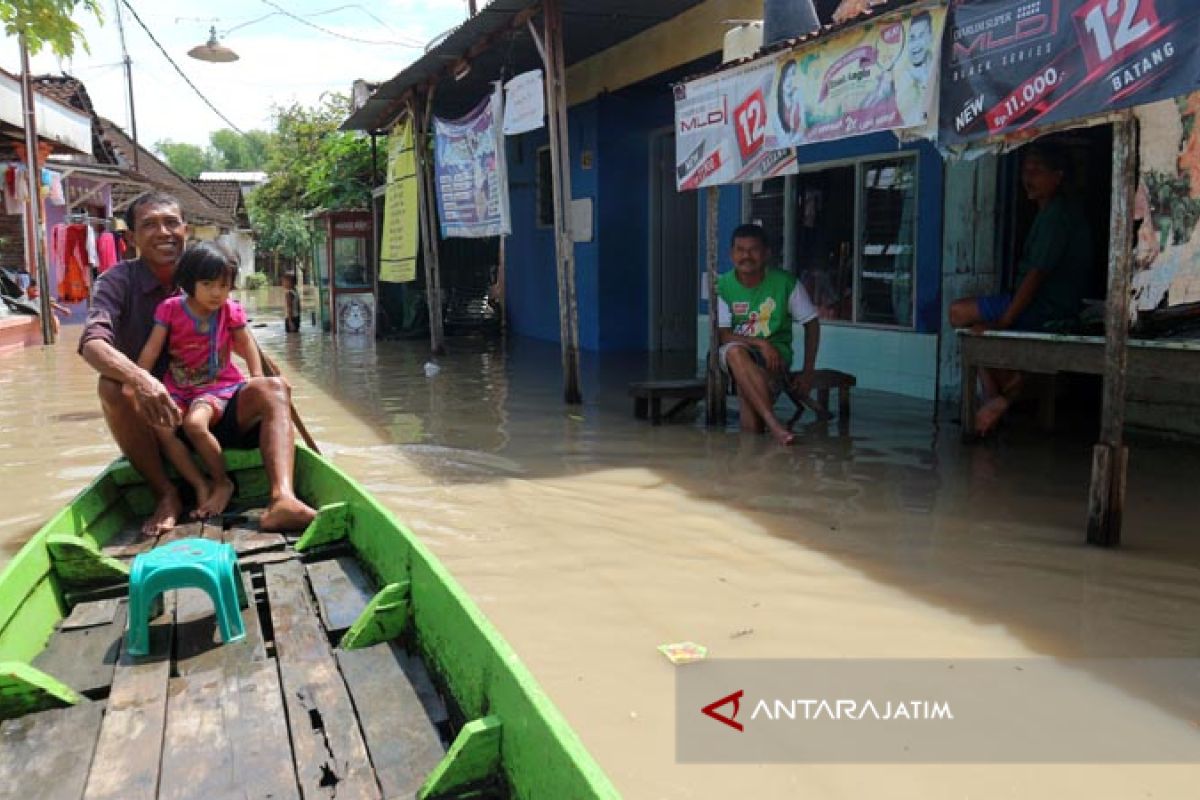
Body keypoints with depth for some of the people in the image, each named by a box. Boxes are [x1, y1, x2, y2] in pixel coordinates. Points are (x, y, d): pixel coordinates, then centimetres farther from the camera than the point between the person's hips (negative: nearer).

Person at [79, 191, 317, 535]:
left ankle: (282, 499, -43)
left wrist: (276, 379, -3)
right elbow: (93, 343, -25)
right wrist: (139, 378, -44)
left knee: (273, 389, -20)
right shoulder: (119, 281, -6)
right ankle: (166, 495, -20)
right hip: (154, 421, -3)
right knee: (113, 388, -31)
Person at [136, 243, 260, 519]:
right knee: (160, 427, -23)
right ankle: (201, 486, -11)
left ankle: (222, 483, -9)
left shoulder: (230, 311, -4)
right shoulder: (171, 309, -4)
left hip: (218, 385, -3)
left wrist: (258, 382, 2)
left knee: (195, 423, -31)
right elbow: (151, 351, -3)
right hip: (179, 387, 3)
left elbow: (247, 346, 8)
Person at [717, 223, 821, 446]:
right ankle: (773, 423, -42)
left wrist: (808, 372, -2)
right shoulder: (723, 286, -3)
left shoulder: (785, 283, -4)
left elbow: (811, 324, 4)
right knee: (735, 352, -38)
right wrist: (760, 343, -24)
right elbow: (724, 335, -7)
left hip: (775, 354, -1)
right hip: (736, 351, 1)